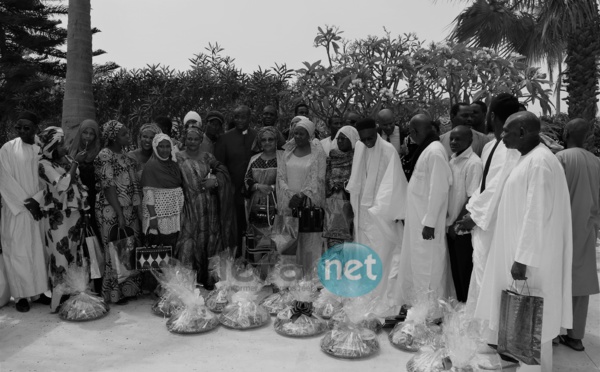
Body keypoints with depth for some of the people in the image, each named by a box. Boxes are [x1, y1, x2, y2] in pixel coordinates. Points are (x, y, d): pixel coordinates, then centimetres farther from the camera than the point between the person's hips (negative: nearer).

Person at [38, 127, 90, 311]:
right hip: (57, 216, -6)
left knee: (74, 253, 9)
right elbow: (62, 185, -21)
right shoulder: (45, 164, -9)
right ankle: (58, 299, 5)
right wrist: (75, 163, -19)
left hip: (75, 213, 6)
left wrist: (84, 204, 10)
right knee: (60, 254, -3)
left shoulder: (67, 158, 9)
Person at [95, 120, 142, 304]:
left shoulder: (124, 155, 13)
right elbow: (108, 187, -16)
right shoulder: (105, 156, -11)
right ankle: (115, 292, 14)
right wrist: (120, 215, -19)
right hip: (112, 211, -8)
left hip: (129, 209, 8)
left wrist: (137, 207, 10)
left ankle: (129, 287, 23)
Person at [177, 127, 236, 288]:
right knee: (190, 240, -4)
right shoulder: (179, 158, 3)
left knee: (208, 239, 7)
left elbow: (223, 171, 4)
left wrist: (215, 180, -13)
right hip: (189, 206, -2)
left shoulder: (207, 157, 9)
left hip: (209, 206, 3)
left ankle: (205, 276, 20)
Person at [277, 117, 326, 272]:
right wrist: (290, 195, -8)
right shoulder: (288, 151, 10)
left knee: (309, 239, -1)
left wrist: (301, 196, -13)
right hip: (289, 202, 3)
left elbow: (317, 179, -7)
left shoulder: (317, 153, -1)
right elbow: (281, 175, 6)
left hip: (309, 202, -3)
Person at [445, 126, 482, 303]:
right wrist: (449, 222, 7)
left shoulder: (474, 163, -14)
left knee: (466, 274, 4)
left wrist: (457, 223, -12)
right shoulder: (452, 160, 8)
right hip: (452, 227, 7)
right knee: (456, 271, 16)